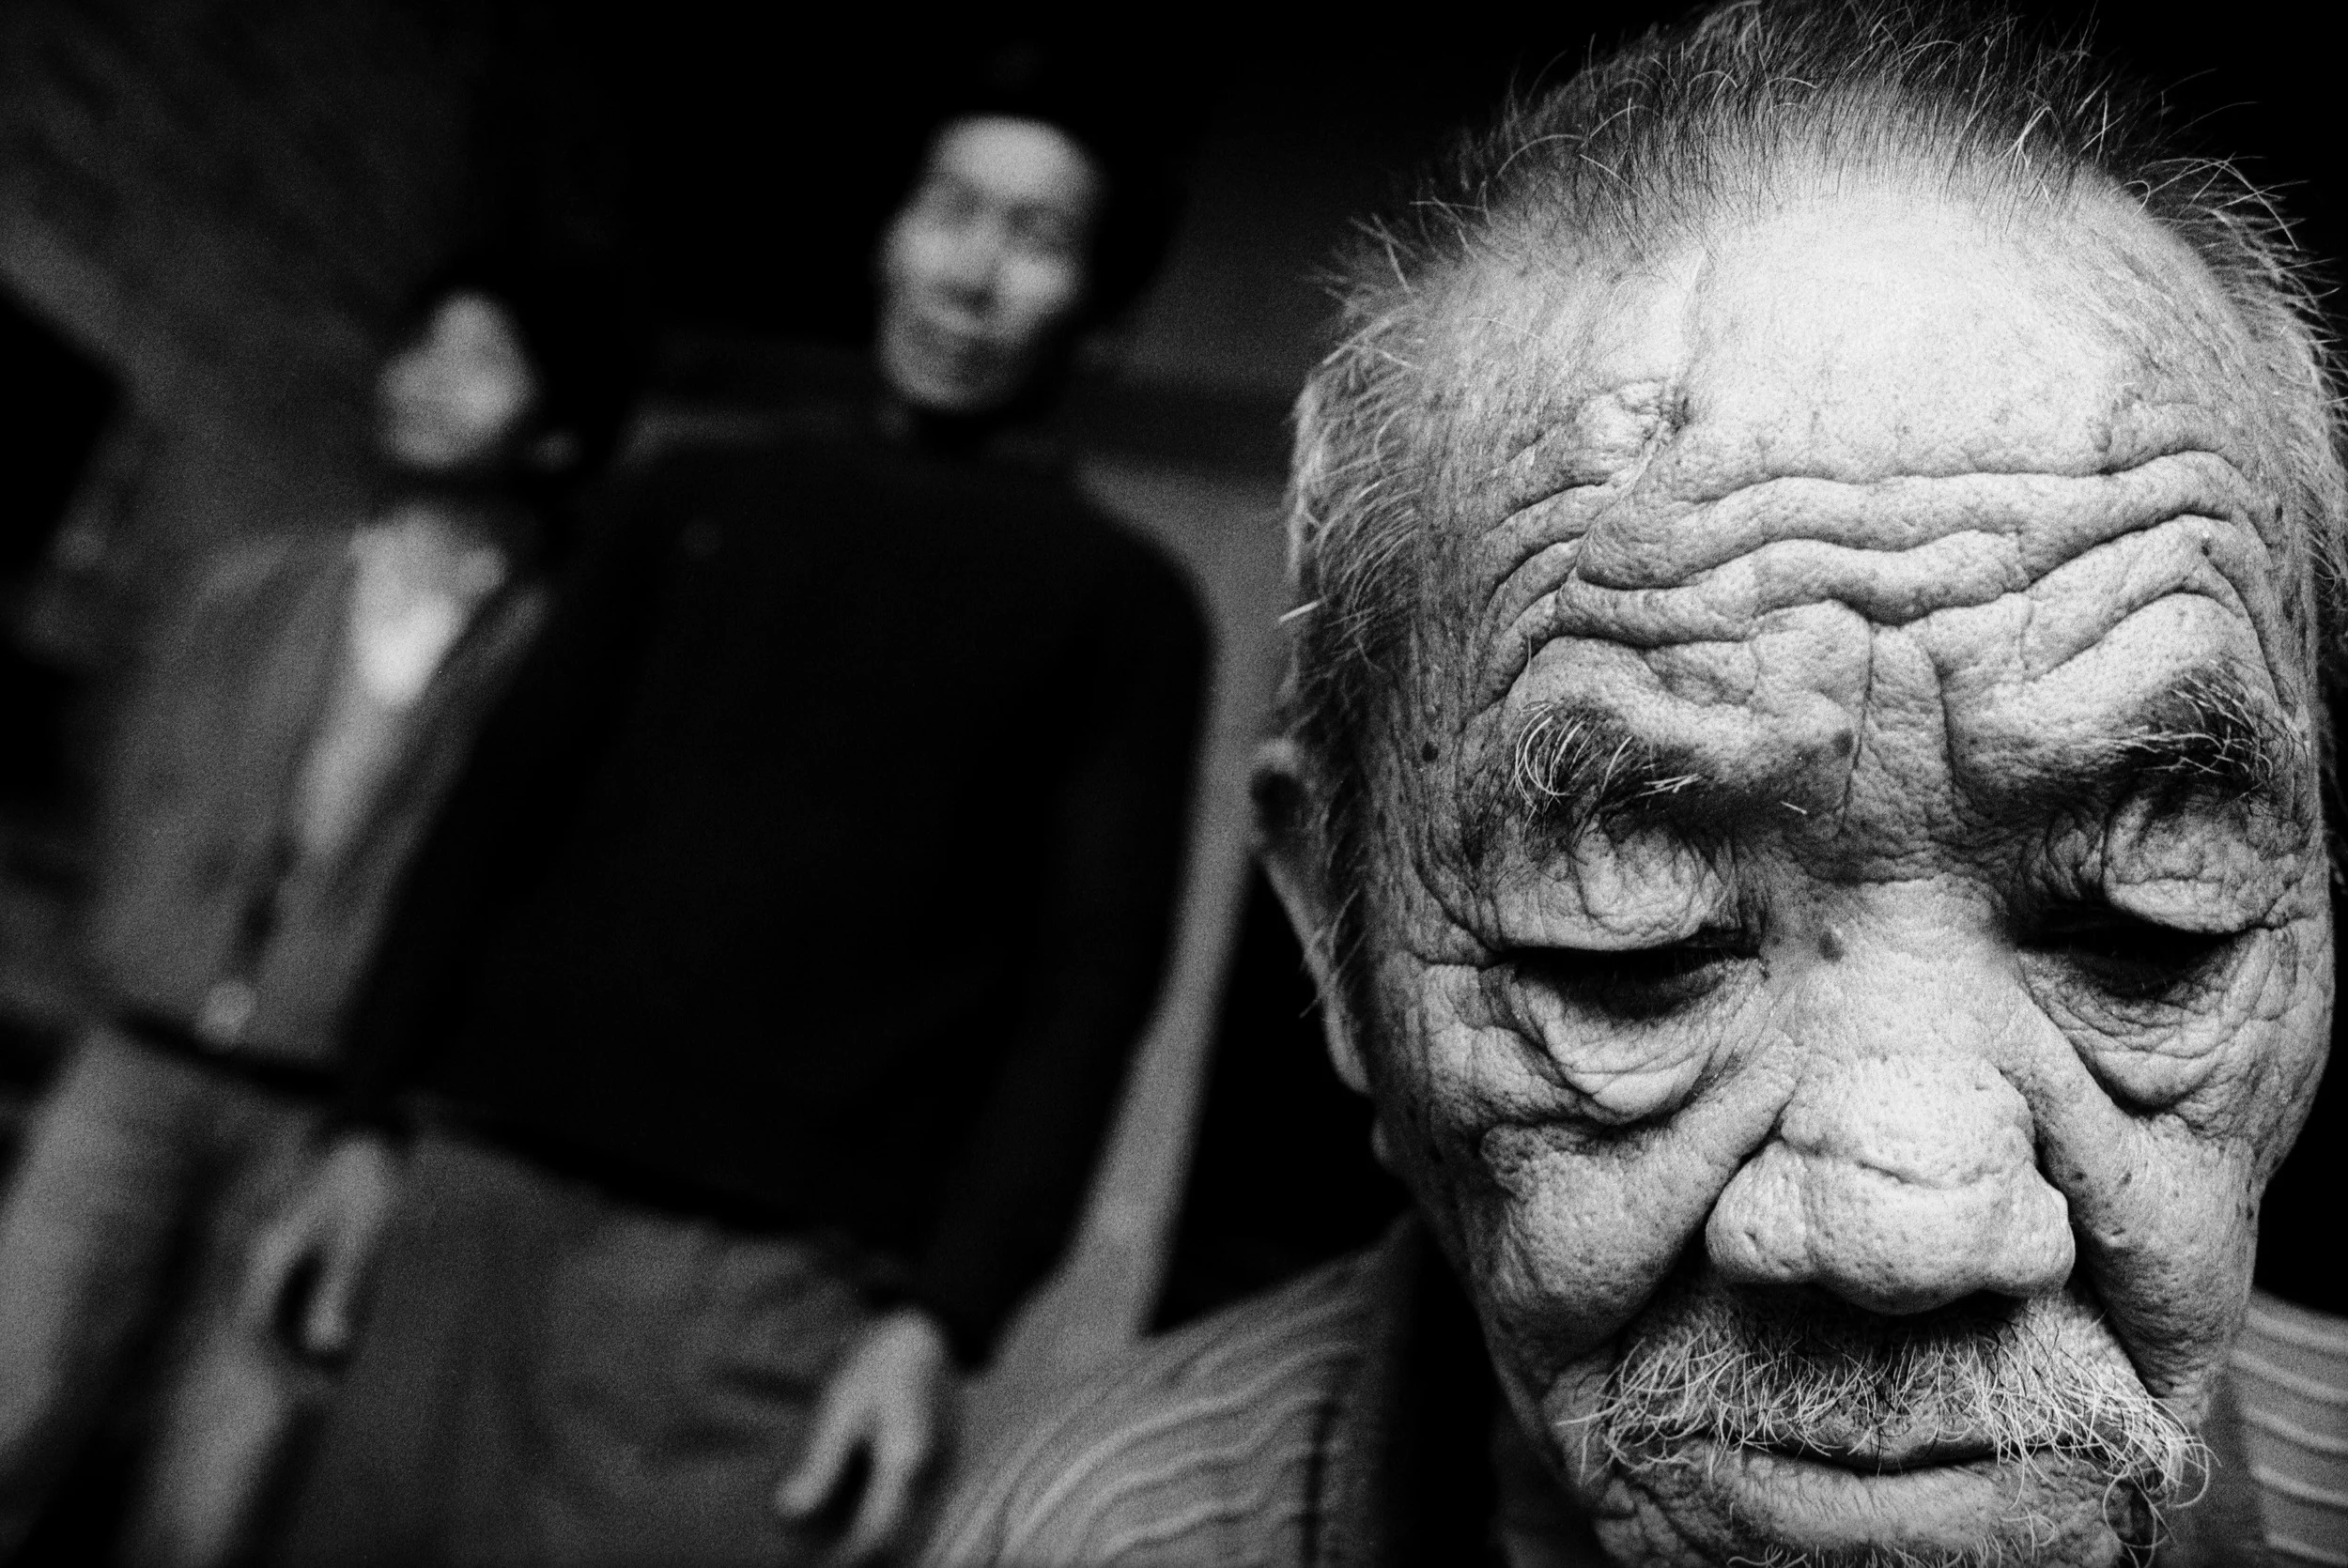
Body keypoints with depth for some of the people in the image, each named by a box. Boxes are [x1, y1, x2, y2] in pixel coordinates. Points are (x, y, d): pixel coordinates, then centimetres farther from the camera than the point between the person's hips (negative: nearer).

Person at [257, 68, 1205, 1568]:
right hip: (480, 1182, 4)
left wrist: (947, 1311, -12)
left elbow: (1091, 976, -3)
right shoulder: (701, 498, 16)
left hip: (764, 1271, -3)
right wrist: (377, 1116, 8)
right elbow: (504, 808, 14)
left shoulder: (1118, 604, 5)